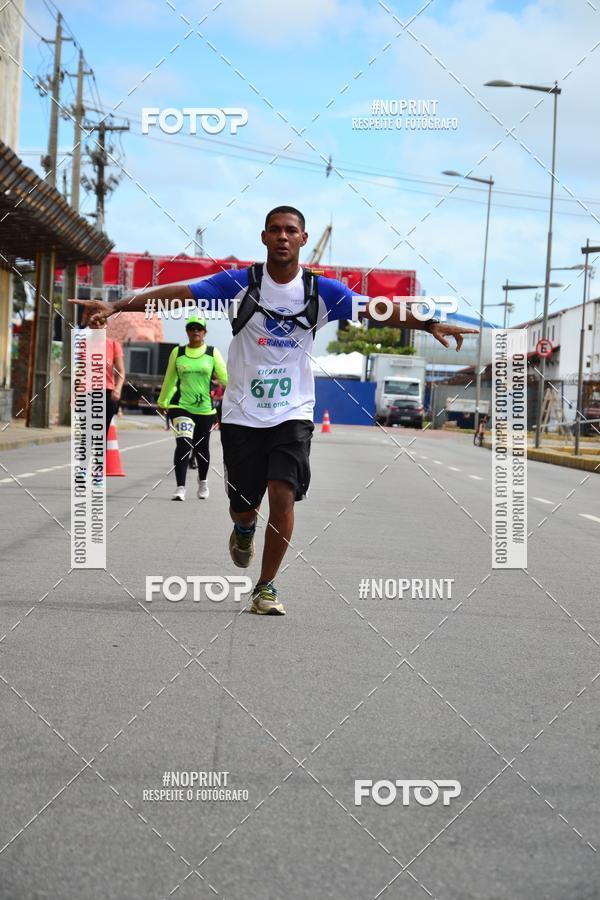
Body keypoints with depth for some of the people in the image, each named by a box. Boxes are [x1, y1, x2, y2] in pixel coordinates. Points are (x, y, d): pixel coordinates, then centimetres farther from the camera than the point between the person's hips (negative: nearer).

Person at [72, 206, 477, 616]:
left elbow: (376, 308, -4)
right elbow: (177, 293, -8)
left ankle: (266, 587, 1)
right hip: (242, 413, 0)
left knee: (283, 496, -16)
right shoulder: (239, 283, -3)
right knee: (243, 506, 6)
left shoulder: (321, 290, 0)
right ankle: (244, 529, 46)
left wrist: (429, 323, -17)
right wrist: (115, 306, -16)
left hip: (293, 414, 0)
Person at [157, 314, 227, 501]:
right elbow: (169, 379, 17)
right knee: (183, 444, -17)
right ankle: (180, 487, -17)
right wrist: (162, 401, 24)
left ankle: (202, 481, 35)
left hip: (205, 408, 0)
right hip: (180, 407, 0)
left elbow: (224, 377, -1)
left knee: (201, 447, 10)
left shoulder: (212, 353, 4)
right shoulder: (177, 352, 7)